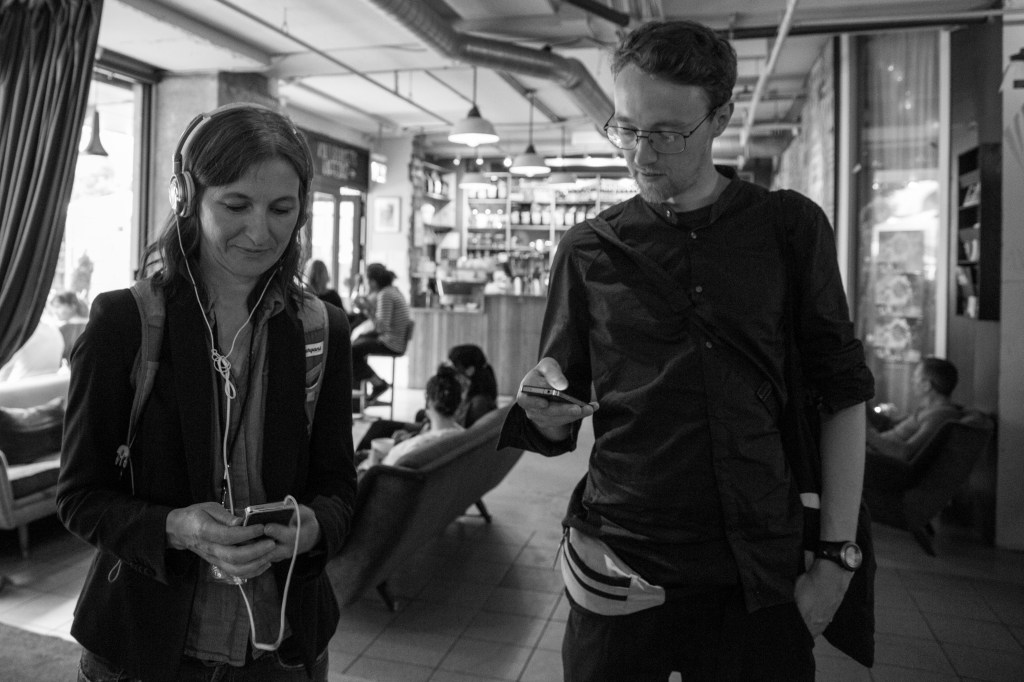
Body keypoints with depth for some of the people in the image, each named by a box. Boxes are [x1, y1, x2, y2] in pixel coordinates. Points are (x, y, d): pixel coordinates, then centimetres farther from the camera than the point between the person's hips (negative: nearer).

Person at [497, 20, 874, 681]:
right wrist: (545, 412, -17)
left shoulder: (791, 228, 0)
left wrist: (836, 556, -3)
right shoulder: (590, 250, 1)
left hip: (764, 571, 0)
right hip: (623, 573, 0)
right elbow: (559, 434, 6)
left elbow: (841, 393, 2)